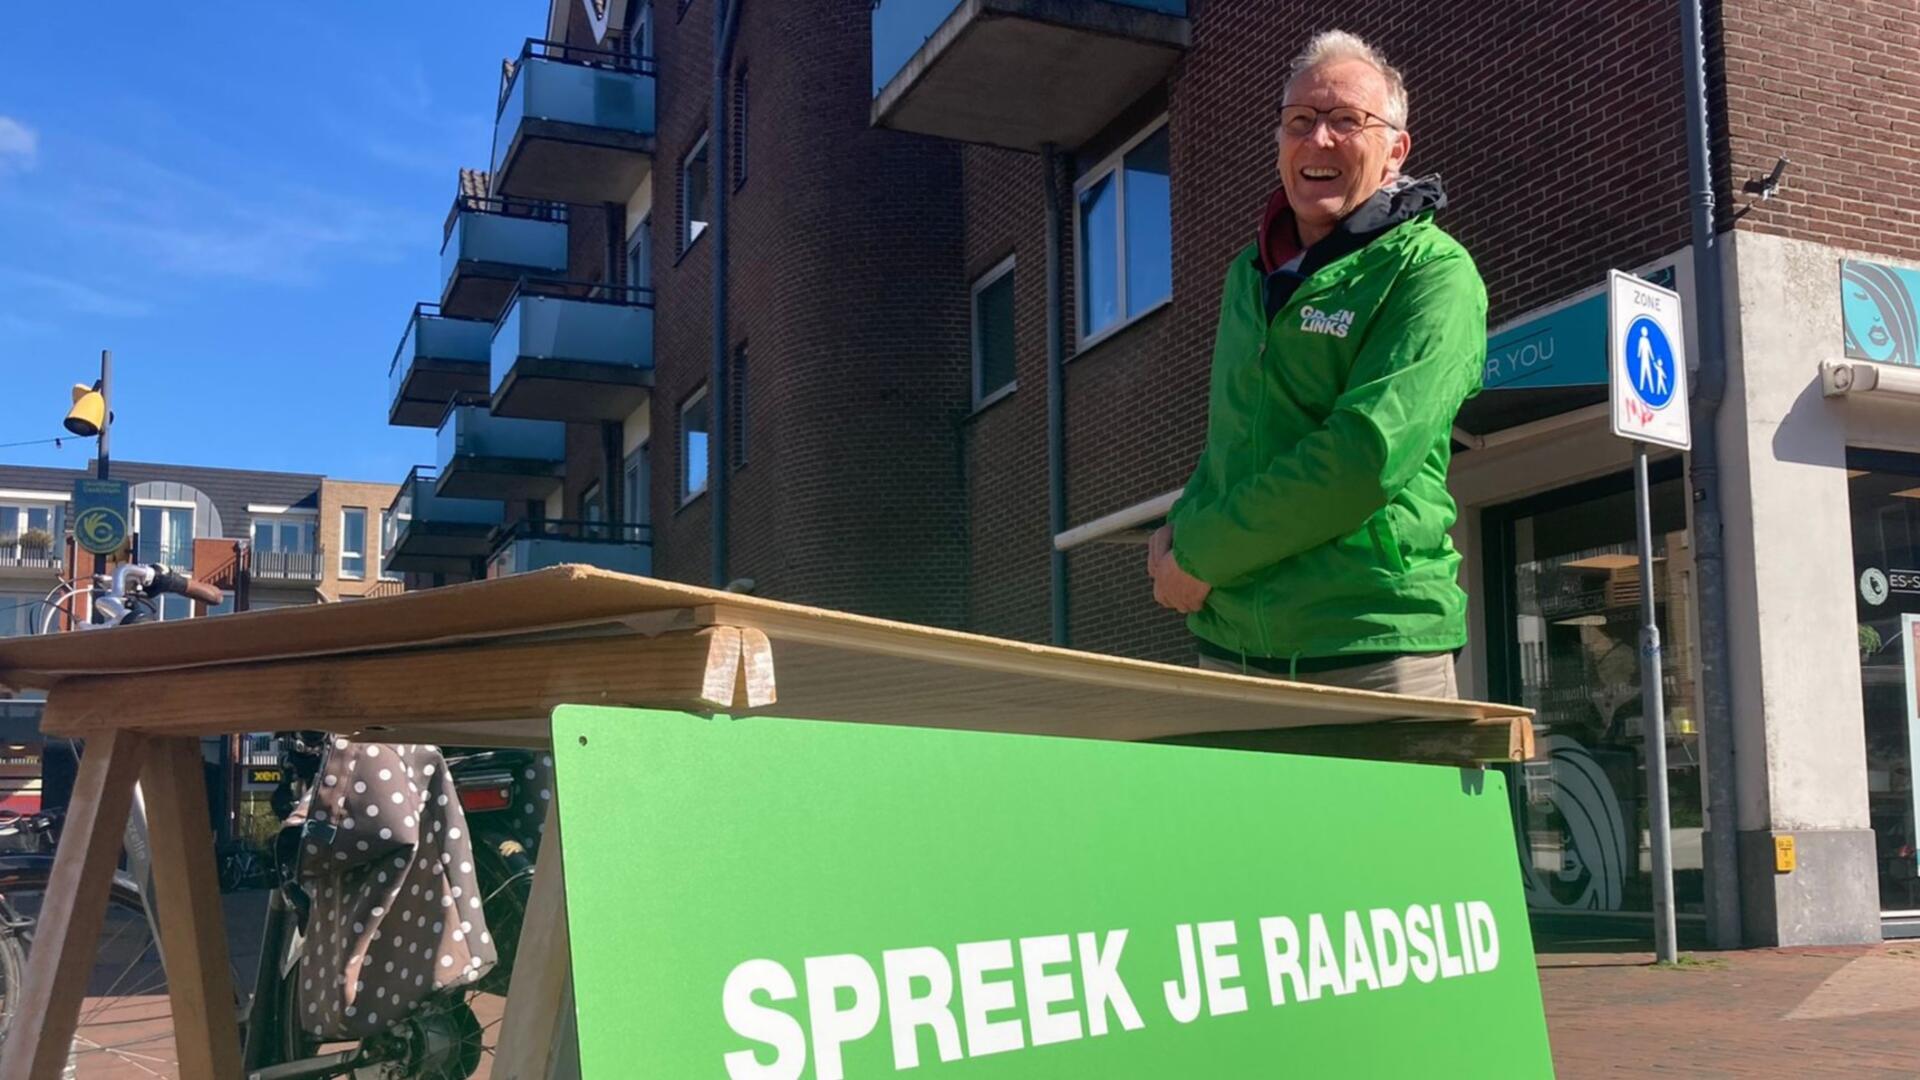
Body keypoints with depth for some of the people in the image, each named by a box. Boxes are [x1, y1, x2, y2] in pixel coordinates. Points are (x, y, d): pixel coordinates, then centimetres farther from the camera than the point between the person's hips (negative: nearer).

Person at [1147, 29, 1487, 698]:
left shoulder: (1432, 271, -7)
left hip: (1375, 652, -6)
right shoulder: (1250, 273, 15)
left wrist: (1202, 553, -13)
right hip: (1231, 647, 6)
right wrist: (1182, 527, 3)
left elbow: (1367, 455, -19)